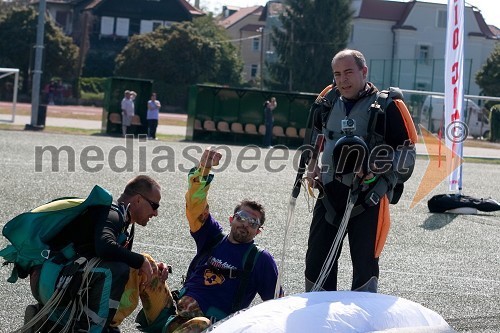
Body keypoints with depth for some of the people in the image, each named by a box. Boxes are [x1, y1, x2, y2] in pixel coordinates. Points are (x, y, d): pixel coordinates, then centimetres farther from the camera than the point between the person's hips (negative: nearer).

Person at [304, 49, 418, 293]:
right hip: (330, 192, 6)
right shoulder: (328, 102, 9)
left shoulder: (386, 105, -9)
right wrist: (312, 167, 14)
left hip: (368, 197, -6)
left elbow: (406, 150, -6)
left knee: (364, 263, -2)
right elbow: (315, 137, 28)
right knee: (316, 259, 9)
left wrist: (377, 171, -18)